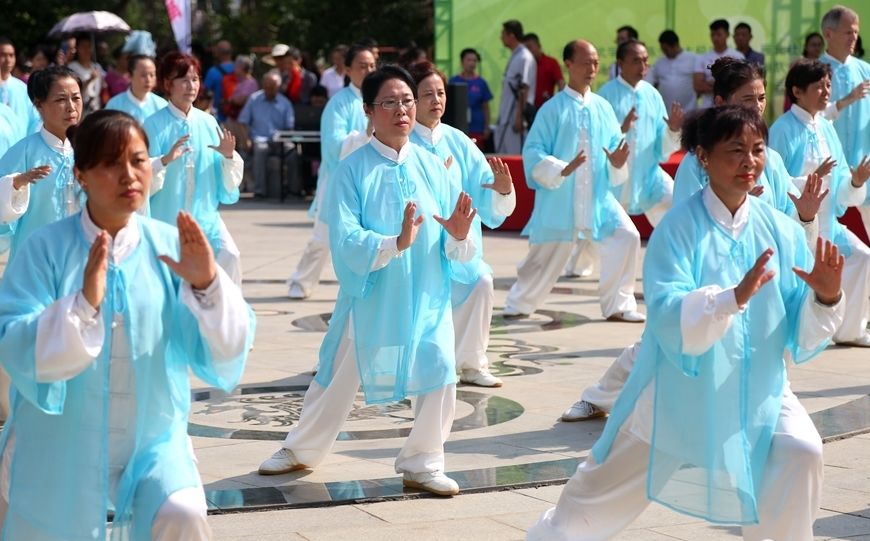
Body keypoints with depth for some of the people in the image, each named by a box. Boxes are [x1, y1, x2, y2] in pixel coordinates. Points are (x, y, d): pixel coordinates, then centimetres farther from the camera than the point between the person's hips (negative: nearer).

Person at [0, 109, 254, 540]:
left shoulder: (172, 246, -4)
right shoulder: (46, 248, -9)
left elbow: (221, 350, -8)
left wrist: (207, 284, -27)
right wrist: (84, 302, -33)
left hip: (153, 441, 0)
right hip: (61, 449, 0)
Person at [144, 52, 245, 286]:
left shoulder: (208, 123, 3)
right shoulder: (154, 124, -8)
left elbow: (228, 180, 7)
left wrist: (229, 156, -12)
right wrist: (165, 160, -30)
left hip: (206, 214, 3)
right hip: (166, 216, -3)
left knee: (229, 256, -19)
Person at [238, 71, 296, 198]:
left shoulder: (285, 103, 13)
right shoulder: (254, 99, 11)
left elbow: (290, 127, 6)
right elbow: (243, 122, 8)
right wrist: (247, 139, -10)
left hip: (279, 141, 1)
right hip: (260, 139, -1)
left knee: (293, 151, -30)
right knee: (261, 149, -37)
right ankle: (259, 190, -38)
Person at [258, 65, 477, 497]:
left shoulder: (431, 166, 0)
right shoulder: (353, 170, -9)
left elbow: (455, 251, 0)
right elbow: (345, 241, -20)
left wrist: (458, 235, -22)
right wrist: (396, 243, -33)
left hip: (425, 298, 2)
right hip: (368, 296, -2)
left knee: (440, 377, -9)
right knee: (338, 381, 12)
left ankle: (421, 464, 13)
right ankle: (301, 451, 36)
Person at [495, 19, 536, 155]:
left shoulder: (524, 58, -12)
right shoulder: (514, 57, 16)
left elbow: (524, 90, -17)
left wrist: (519, 117, -20)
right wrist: (501, 118, 16)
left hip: (515, 119, -9)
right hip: (505, 119, 9)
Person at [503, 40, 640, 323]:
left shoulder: (603, 107, 6)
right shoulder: (553, 109, -7)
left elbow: (616, 147, 8)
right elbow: (533, 153, -10)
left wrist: (617, 162, -14)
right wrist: (562, 170, -23)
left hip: (599, 196, 4)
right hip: (559, 197, -4)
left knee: (626, 237, -9)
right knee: (546, 252, 5)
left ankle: (618, 306, 6)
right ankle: (517, 304, 29)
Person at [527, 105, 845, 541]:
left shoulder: (780, 231, -6)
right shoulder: (680, 227, -16)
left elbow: (801, 339, -3)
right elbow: (668, 318, -28)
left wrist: (825, 298, -23)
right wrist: (735, 296, -42)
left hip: (756, 394, 2)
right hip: (676, 398, -2)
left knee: (799, 459, -25)